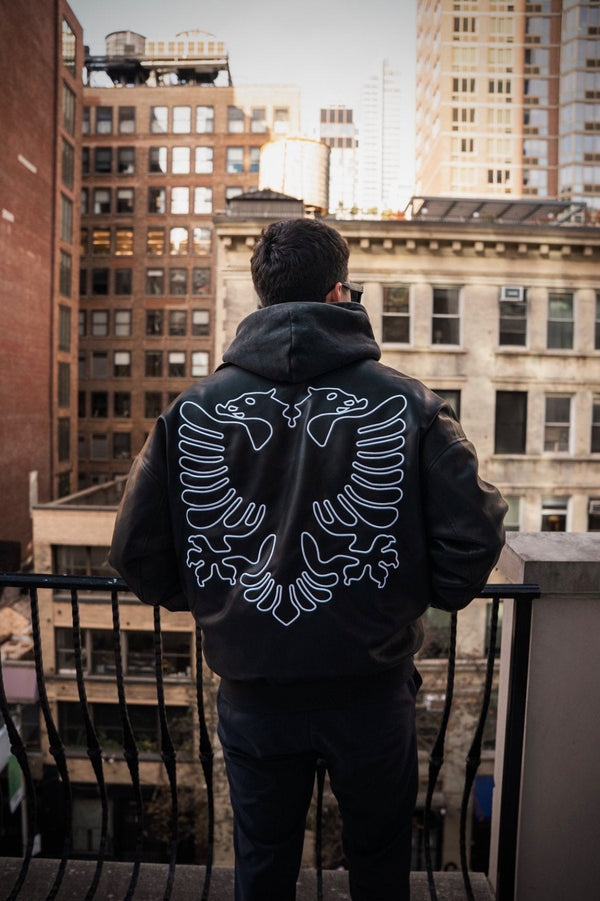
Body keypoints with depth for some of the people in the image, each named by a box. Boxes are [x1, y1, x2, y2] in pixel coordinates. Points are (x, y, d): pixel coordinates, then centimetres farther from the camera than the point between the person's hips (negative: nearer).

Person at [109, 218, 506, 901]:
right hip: (372, 688, 0)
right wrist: (432, 596, 5)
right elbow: (473, 538, -16)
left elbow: (138, 552, -7)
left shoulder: (192, 409, -10)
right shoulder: (407, 403, -14)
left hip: (251, 694, 1)